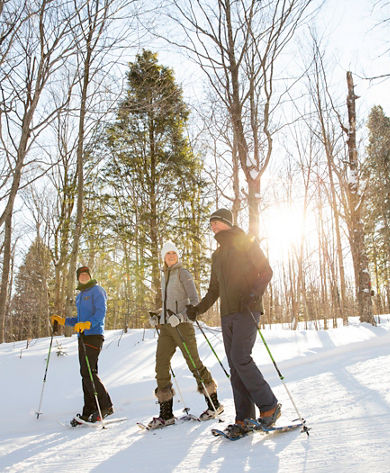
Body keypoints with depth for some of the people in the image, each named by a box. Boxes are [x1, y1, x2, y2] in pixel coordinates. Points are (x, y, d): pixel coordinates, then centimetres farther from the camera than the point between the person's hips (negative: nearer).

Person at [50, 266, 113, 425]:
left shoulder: (97, 290, -3)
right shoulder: (80, 296, 23)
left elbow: (101, 312, -15)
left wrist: (88, 324, -29)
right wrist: (63, 321, 18)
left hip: (94, 335, -8)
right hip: (82, 337, 8)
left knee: (88, 372, -15)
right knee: (85, 374, 5)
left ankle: (106, 406, -7)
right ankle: (89, 412, 8)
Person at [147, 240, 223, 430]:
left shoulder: (183, 273, -1)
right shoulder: (164, 277, 19)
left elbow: (194, 300, -7)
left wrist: (181, 316, -21)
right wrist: (158, 318, 11)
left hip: (182, 325, -7)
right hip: (166, 327, 7)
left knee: (194, 363, -3)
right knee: (161, 365, -1)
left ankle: (214, 404, 12)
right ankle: (166, 414, 5)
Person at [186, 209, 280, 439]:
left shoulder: (246, 243, 4)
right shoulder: (217, 255, 23)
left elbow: (266, 271, -3)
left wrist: (255, 293, -20)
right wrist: (199, 308, 15)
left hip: (247, 310, -7)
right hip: (227, 314, 7)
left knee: (240, 358, -17)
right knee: (235, 366, 2)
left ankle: (269, 406, -4)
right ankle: (245, 418, 5)